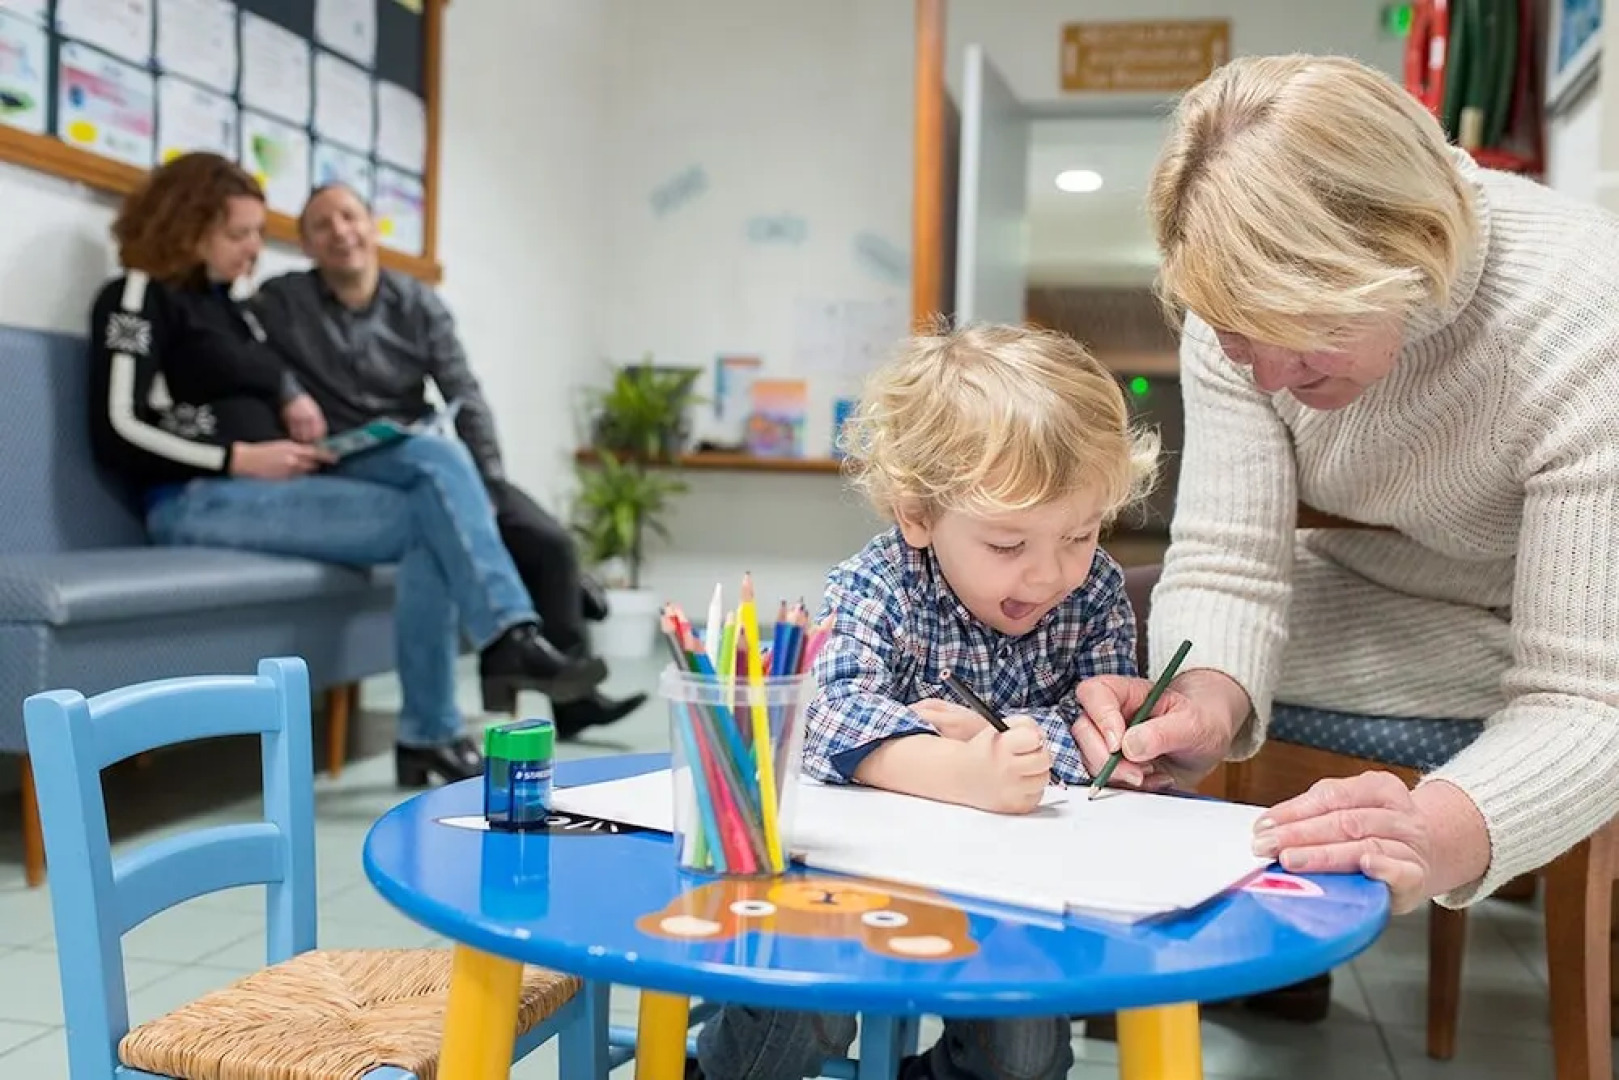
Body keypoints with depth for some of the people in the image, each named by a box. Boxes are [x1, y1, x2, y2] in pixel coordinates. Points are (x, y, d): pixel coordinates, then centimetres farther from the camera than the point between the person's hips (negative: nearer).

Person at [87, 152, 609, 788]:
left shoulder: (231, 309, 25)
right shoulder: (140, 296, 1)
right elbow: (117, 433, -10)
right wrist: (243, 458, -16)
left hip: (273, 486, 7)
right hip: (199, 498, -7)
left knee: (437, 458, -18)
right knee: (428, 519, -20)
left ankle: (510, 637, -26)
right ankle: (429, 736, -18)